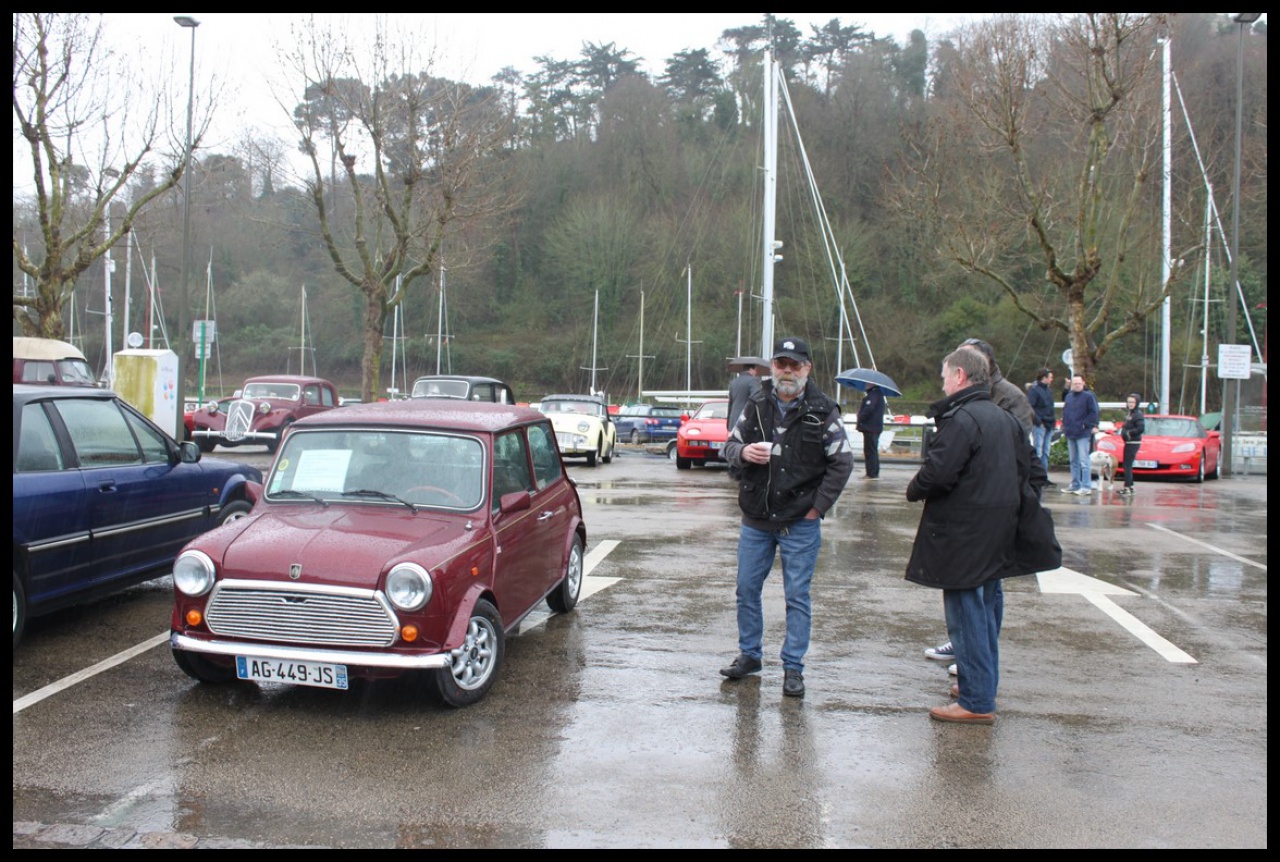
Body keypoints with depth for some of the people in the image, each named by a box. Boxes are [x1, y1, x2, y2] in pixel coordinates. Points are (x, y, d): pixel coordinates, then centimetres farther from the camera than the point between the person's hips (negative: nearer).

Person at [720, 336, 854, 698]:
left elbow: (842, 462, -3)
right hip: (755, 519, 4)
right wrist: (743, 452, -13)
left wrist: (817, 507, -8)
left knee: (797, 596, 3)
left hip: (800, 523, -3)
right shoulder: (756, 404, 4)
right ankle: (749, 655, 28)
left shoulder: (822, 412, -5)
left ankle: (793, 667, 14)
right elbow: (730, 444, 12)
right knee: (747, 590, 12)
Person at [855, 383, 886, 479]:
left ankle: (872, 474, -8)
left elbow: (868, 408, -28)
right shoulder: (878, 394, 17)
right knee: (873, 450, 17)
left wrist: (860, 419, -15)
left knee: (870, 450, -8)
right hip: (876, 427, 11)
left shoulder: (873, 395, -17)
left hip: (870, 427, -11)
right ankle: (874, 473, 23)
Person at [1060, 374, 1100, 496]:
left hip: (1083, 434, -7)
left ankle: (1086, 486, -7)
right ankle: (1075, 485, 20)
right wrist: (1065, 426, 10)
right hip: (1070, 434, 7)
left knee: (1084, 461, -9)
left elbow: (1094, 413, -8)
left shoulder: (1088, 396, -5)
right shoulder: (1068, 397, 14)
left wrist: (1086, 424, -13)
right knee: (1074, 461, 13)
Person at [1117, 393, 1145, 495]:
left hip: (1133, 443, -10)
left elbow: (1141, 428, -24)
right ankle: (1130, 486, 23)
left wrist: (1128, 433, -21)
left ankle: (1127, 487, -13)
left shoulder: (1138, 414, -14)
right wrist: (1122, 430, 6)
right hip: (1128, 443, 10)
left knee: (1127, 465, -12)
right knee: (1127, 465, 15)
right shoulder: (1130, 413, 14)